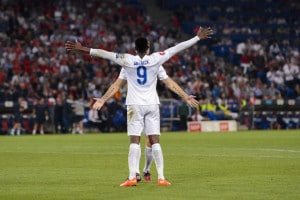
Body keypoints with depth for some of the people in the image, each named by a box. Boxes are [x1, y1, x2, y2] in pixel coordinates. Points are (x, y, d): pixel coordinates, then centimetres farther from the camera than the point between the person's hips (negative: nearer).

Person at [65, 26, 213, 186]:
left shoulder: (128, 60, -5)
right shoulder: (155, 59, -3)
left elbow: (105, 53, -5)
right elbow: (177, 48, 1)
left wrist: (83, 49, -2)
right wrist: (198, 38, 7)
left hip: (135, 105, -1)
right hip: (152, 104, 1)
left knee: (134, 141, -2)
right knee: (155, 141, 1)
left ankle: (132, 177, -10)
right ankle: (161, 177, -1)